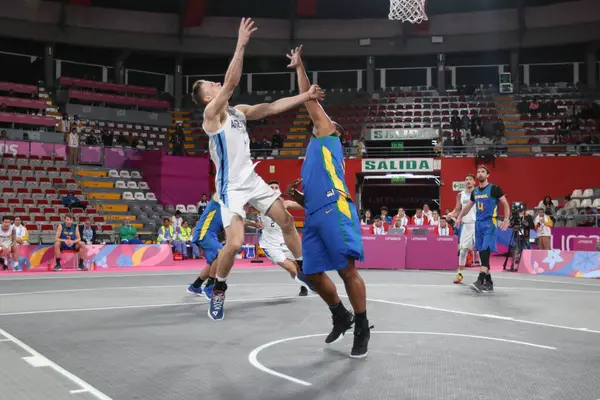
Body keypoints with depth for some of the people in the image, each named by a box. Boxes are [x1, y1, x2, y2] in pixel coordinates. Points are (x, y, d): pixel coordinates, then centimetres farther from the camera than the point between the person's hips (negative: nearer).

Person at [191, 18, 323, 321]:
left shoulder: (239, 111, 10)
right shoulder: (212, 114, -13)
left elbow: (272, 107, 7)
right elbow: (232, 83, -27)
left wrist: (304, 97, -4)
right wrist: (241, 45, -30)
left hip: (252, 179, 8)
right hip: (231, 186, -8)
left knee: (286, 220, 11)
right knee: (234, 243, -16)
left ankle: (304, 267, 28)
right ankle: (219, 289, 9)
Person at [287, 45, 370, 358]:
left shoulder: (327, 138, 13)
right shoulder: (313, 155, 32)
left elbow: (309, 99, 10)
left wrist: (298, 68, 18)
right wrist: (297, 196, 14)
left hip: (334, 210, -9)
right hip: (315, 215, 9)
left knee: (347, 270, -10)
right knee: (313, 273, 7)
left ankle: (362, 329, 1)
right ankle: (341, 317, 27)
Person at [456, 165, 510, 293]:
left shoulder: (494, 189, -4)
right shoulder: (475, 191, 14)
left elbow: (505, 204, -1)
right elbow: (468, 206, 27)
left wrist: (506, 220, -11)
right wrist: (459, 217, 15)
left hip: (489, 223, -6)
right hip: (478, 223, 7)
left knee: (485, 251, -16)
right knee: (481, 253, 7)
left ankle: (480, 281, -23)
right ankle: (488, 283, 15)